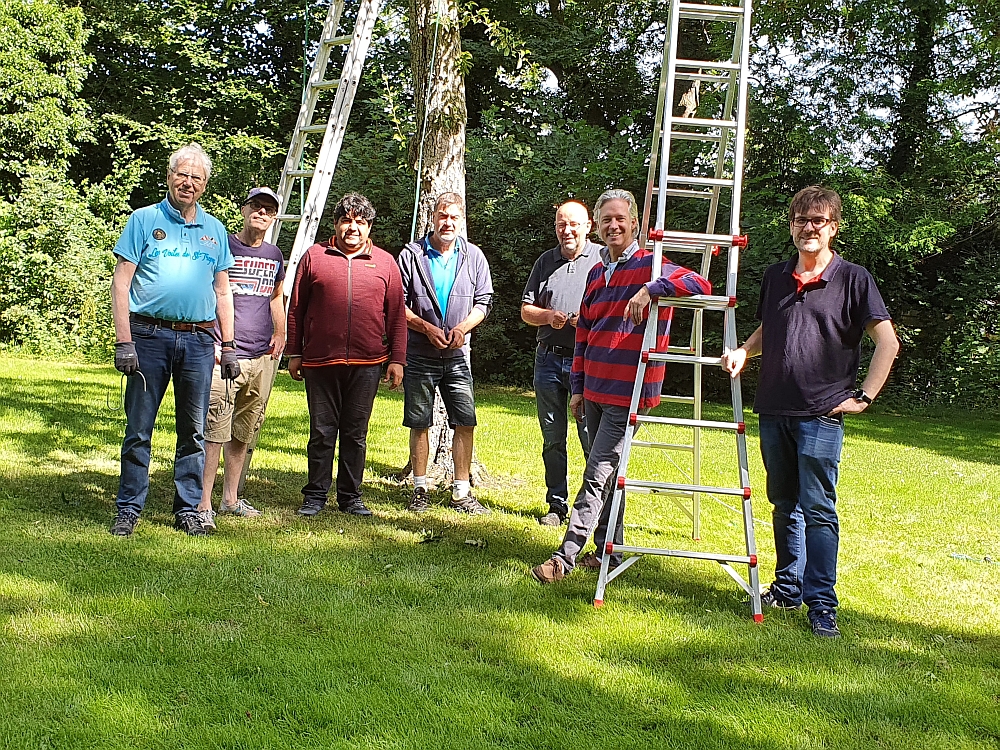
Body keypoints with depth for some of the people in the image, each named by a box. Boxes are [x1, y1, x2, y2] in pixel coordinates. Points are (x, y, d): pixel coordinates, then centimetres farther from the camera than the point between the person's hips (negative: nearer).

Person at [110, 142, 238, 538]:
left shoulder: (214, 230, 15)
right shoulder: (145, 220, 4)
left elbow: (222, 291, 17)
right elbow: (121, 283, -1)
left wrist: (229, 346, 10)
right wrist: (124, 341, -10)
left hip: (198, 341, 3)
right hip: (150, 336, -3)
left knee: (193, 431, 7)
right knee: (139, 428, 0)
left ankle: (187, 508, 16)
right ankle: (128, 508, 10)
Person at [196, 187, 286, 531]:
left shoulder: (274, 256, 16)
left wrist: (279, 333, 15)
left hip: (263, 356, 6)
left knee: (245, 431, 12)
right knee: (216, 429, -13)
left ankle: (230, 498, 23)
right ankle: (203, 505, -11)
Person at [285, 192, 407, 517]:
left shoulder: (385, 262, 9)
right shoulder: (314, 256, 7)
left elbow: (397, 315, 8)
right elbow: (296, 309, 9)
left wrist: (397, 359, 3)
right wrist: (294, 353, 6)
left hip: (367, 363, 1)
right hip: (320, 361, 0)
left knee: (356, 433, 7)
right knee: (321, 432, 5)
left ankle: (350, 496, 16)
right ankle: (315, 495, 15)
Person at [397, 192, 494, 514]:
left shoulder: (474, 256, 5)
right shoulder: (411, 255, -2)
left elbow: (484, 301, 7)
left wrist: (463, 327, -11)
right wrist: (426, 328, -14)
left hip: (457, 355, 2)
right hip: (419, 354, -2)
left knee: (465, 423, 0)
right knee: (419, 424, 5)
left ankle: (461, 492, 9)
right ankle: (420, 490, 16)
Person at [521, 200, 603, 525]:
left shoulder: (604, 258, 2)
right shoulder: (545, 261, 14)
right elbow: (526, 310, 16)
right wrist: (548, 316, -5)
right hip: (549, 358, 4)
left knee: (592, 437, -7)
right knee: (552, 438, 9)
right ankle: (556, 504, 18)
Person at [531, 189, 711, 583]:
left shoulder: (649, 266, -8)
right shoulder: (597, 273, 14)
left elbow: (700, 284, -24)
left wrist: (649, 289, -32)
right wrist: (578, 387, 17)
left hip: (628, 392, -7)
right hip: (594, 389, 8)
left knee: (597, 475, -7)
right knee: (606, 471, 15)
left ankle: (565, 556, -6)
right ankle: (608, 551, 25)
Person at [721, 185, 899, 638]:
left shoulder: (852, 278, -4)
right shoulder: (775, 277, 10)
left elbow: (887, 343, -4)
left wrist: (864, 397, -8)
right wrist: (743, 352, 4)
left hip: (821, 414, -5)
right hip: (773, 411, 5)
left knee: (818, 510, -5)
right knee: (785, 505, 14)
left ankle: (822, 605, 2)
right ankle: (788, 588, 26)